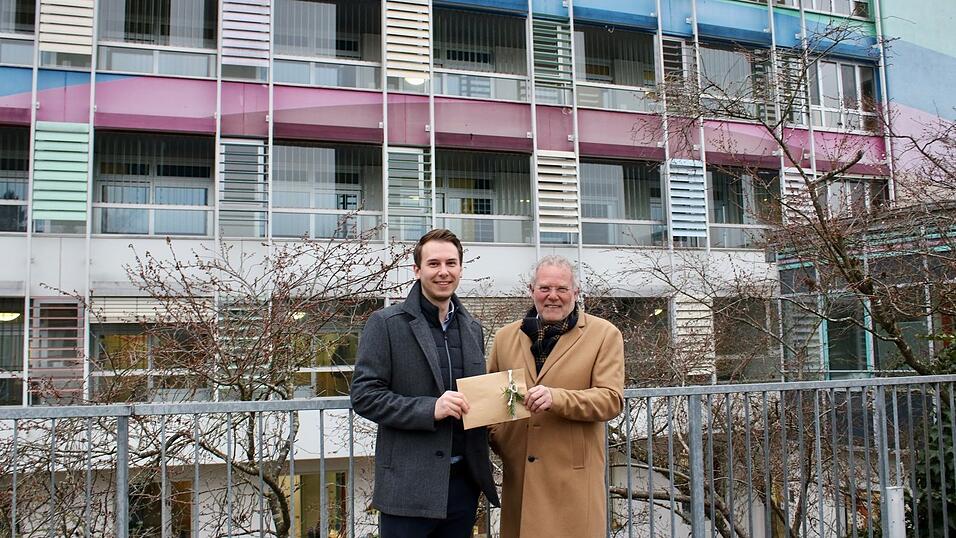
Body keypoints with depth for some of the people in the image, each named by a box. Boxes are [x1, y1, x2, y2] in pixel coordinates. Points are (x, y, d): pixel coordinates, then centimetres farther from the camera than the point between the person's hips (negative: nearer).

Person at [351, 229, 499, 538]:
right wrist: (429, 409, -21)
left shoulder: (473, 329, 12)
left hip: (464, 480, 5)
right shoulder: (386, 324, -5)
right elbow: (364, 395, -10)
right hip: (408, 485, -5)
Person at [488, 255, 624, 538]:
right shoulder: (505, 336, 11)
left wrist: (556, 397, -22)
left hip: (573, 478, -3)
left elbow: (611, 399, -8)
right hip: (518, 477, 3)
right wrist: (494, 437, 3)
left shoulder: (604, 334, 0)